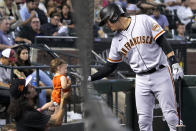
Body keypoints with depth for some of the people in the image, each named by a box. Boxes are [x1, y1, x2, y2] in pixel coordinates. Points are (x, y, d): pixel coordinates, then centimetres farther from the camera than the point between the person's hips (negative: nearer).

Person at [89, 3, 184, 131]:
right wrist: (90, 78, 9)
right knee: (144, 120, 0)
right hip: (141, 80, 5)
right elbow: (110, 67, 17)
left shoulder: (144, 20, -3)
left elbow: (162, 41, -7)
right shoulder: (117, 40, 12)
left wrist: (174, 63, -16)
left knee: (170, 115, -9)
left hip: (161, 74, -5)